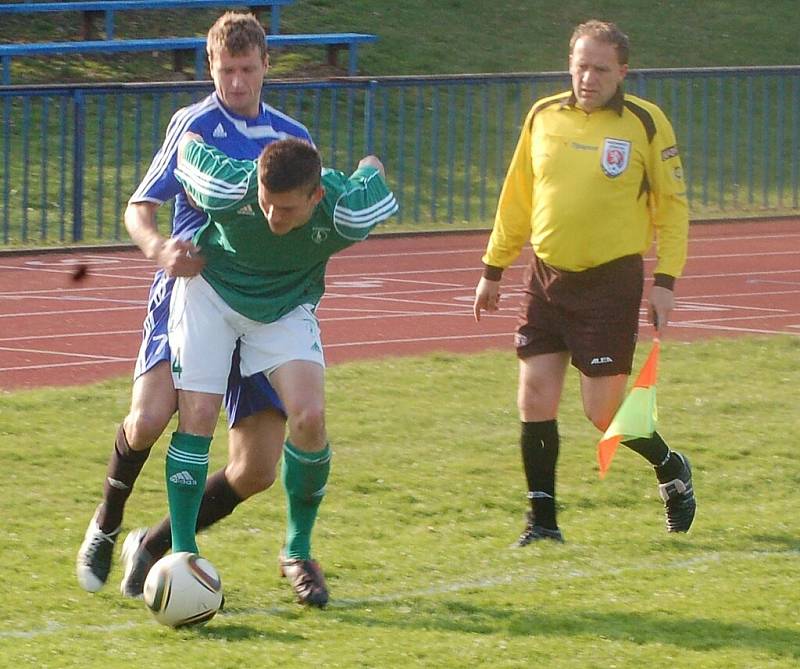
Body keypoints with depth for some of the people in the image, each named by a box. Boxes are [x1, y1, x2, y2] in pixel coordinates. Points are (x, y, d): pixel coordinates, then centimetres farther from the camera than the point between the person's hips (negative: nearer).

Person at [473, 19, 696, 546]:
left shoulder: (646, 123, -4)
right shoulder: (543, 117, 7)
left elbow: (672, 204, 0)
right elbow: (517, 199, 16)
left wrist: (665, 280, -8)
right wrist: (493, 269, 15)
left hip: (612, 281, -4)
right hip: (547, 277, 4)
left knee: (604, 413, -3)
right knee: (535, 399, -2)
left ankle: (671, 469, 25)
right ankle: (543, 519, 8)